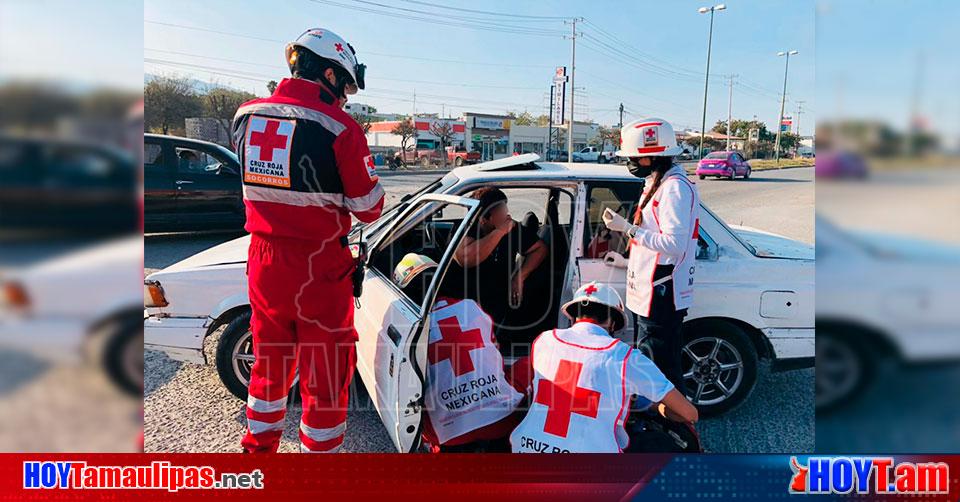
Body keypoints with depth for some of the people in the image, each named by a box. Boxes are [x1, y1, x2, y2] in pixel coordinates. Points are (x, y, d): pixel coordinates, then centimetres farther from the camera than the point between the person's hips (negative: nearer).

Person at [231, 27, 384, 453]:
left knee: (269, 364, 23)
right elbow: (369, 209, -9)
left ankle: (258, 448, 39)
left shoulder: (245, 116, 3)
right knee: (325, 377, 9)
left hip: (263, 263, 6)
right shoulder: (340, 129, -15)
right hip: (319, 270, -6)